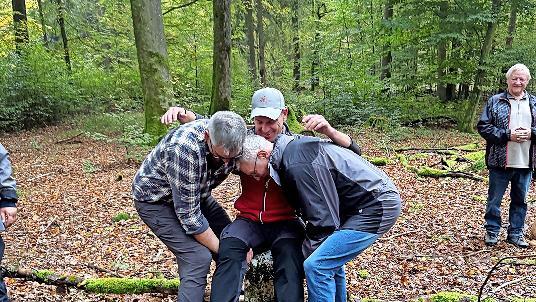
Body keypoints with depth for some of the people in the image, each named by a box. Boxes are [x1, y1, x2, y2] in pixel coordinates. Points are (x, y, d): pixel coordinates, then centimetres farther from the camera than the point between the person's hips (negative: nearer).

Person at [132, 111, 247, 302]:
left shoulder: (232, 140, -20)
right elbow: (189, 214, -33)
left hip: (195, 193, 6)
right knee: (198, 257, -21)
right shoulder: (184, 149, -39)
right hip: (156, 199, -6)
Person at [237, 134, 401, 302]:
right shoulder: (291, 149, 8)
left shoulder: (298, 165, -24)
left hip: (376, 206, -10)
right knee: (330, 259, 19)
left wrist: (306, 251, -7)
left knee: (316, 265, -14)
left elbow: (323, 219, -20)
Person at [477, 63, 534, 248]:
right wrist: (507, 135, -15)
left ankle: (516, 233, 25)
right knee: (494, 198, 6)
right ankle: (492, 231, 21)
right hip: (500, 161, -3)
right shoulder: (495, 102, 0)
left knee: (520, 199, 12)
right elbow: (483, 126, -6)